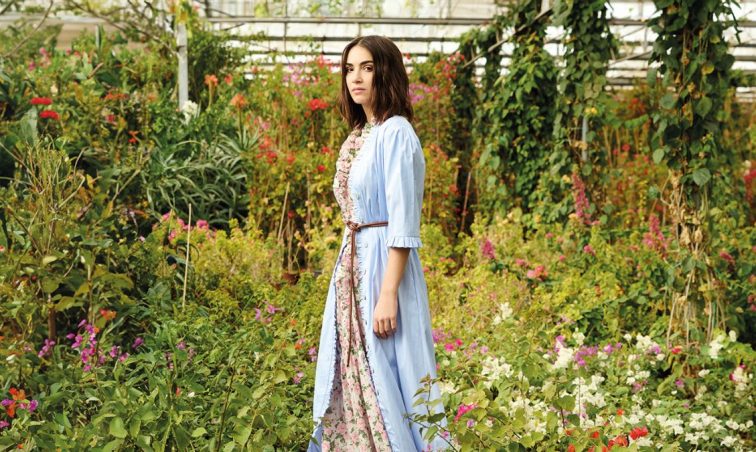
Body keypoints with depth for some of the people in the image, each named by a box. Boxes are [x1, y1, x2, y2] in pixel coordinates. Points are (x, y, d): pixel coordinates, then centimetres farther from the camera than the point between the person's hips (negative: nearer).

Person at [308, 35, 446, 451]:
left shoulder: (395, 132, -12)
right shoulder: (359, 135, 14)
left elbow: (403, 224, -18)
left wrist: (388, 295, -22)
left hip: (383, 264, -9)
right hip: (352, 265, 9)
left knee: (385, 380, -4)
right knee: (351, 380, 11)